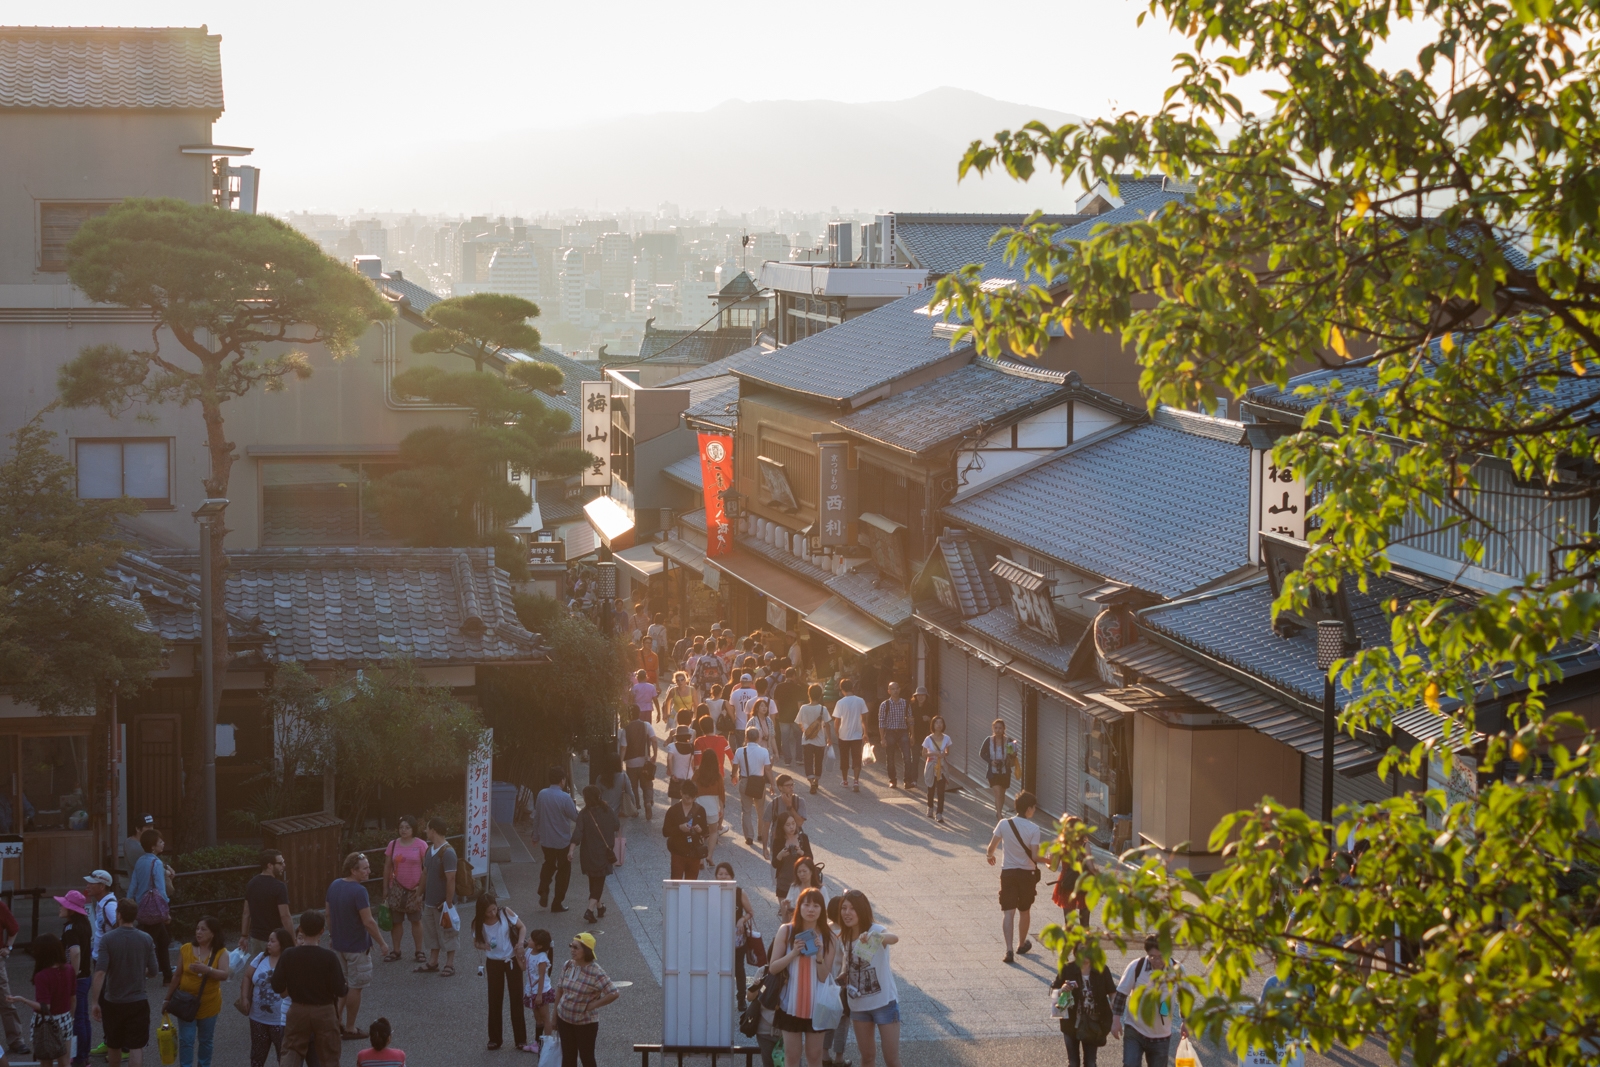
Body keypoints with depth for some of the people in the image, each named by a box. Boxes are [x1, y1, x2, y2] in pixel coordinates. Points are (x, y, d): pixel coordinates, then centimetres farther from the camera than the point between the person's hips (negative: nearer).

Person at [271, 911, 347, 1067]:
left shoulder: (288, 956, -10)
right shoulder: (329, 957, -15)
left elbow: (277, 987, -4)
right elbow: (339, 990, -13)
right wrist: (347, 988, 9)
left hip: (298, 1011, 1)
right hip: (324, 1012, -1)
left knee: (290, 1054, 9)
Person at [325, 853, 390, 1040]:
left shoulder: (334, 886, 0)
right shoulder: (358, 891, -24)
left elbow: (329, 914, 10)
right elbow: (368, 921, -23)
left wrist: (331, 935, 22)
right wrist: (382, 943, -13)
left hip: (338, 944, 8)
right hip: (357, 946, -8)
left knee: (342, 984, 21)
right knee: (355, 987, 4)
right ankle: (349, 1029, 12)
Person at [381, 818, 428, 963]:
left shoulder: (421, 845, -7)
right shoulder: (393, 845, 1)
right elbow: (387, 867, 7)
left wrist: (422, 887, -11)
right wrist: (385, 888, 6)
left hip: (415, 889, -2)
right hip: (397, 888, 3)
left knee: (416, 920, 7)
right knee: (396, 920, 6)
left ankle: (418, 951, 15)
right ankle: (396, 951, 15)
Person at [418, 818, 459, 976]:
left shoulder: (448, 852, -20)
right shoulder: (430, 849, 6)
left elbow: (451, 879, -21)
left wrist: (448, 903, -22)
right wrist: (421, 894, 14)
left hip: (443, 903, -8)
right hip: (430, 901, 8)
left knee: (447, 934, 4)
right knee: (431, 933, 16)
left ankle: (450, 965, 13)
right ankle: (432, 962, 27)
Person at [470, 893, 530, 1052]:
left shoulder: (506, 913, -15)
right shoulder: (479, 923, -12)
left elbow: (522, 927, -4)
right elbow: (476, 942, -1)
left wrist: (520, 943, -22)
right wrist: (483, 946, -24)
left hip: (512, 960, -1)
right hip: (494, 963, 1)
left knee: (517, 999, 3)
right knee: (494, 1001, 7)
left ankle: (521, 1040, 9)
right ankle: (494, 1039, 20)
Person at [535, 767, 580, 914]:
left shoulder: (542, 794, -6)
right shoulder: (564, 798, -22)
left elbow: (536, 816, 5)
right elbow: (576, 817, -14)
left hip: (545, 840, 4)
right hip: (563, 841, -4)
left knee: (549, 864, 28)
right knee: (563, 870, 12)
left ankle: (543, 892, 9)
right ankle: (557, 904, 16)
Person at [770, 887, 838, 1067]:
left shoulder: (828, 938, -4)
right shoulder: (786, 931, -5)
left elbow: (825, 977, -6)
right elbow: (773, 968, -5)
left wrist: (819, 955, -22)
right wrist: (793, 953, -20)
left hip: (816, 1004, 0)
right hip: (791, 1003, 0)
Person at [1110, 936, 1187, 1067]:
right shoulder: (1136, 967, -15)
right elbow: (1121, 993, -6)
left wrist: (1185, 1022, 13)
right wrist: (1116, 1020, -8)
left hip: (1161, 1035, 2)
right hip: (1134, 1031, -2)